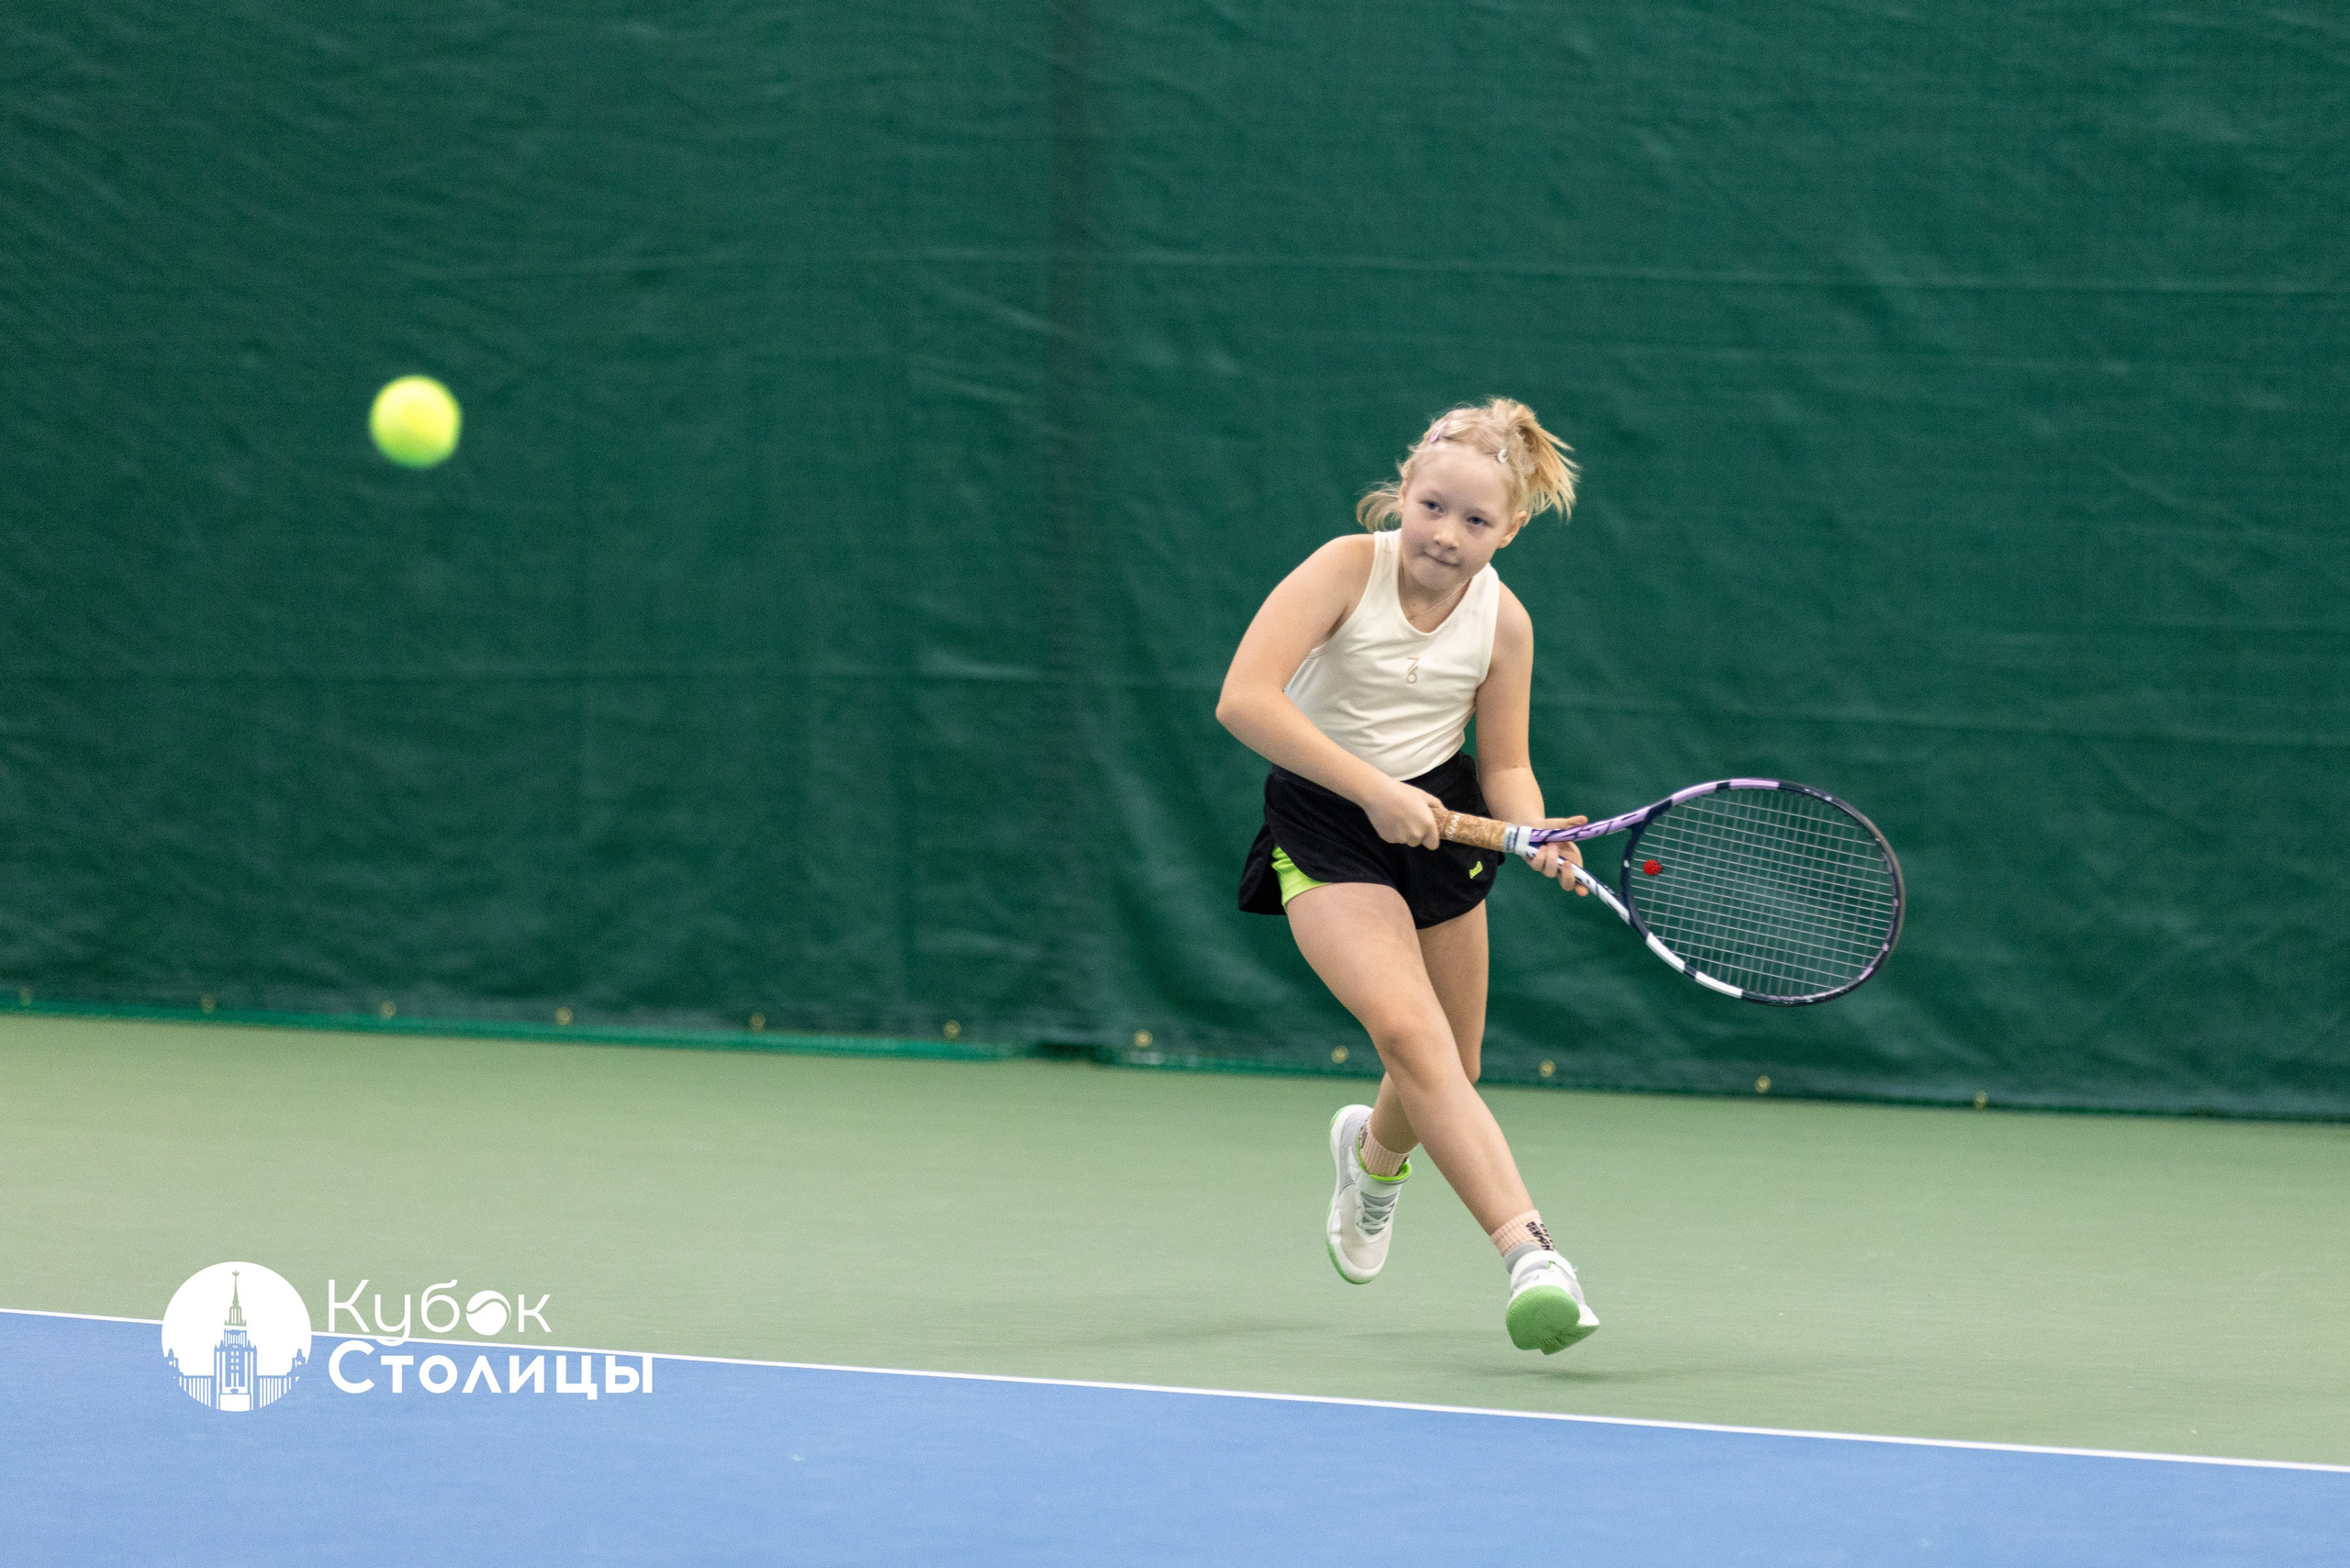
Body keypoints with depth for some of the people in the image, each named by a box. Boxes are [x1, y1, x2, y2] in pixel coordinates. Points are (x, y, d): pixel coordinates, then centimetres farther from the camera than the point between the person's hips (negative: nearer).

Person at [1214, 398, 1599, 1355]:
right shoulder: (1349, 567, -20)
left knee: (1445, 1077, 11)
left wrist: (1538, 835, -19)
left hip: (1438, 820, 5)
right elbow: (1244, 700, -30)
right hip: (1324, 822, -5)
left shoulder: (1502, 621, -8)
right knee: (1409, 1030, -25)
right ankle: (1529, 1255, -33)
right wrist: (1373, 790, -33)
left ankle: (1374, 1153, 49)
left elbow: (1504, 766, 3)